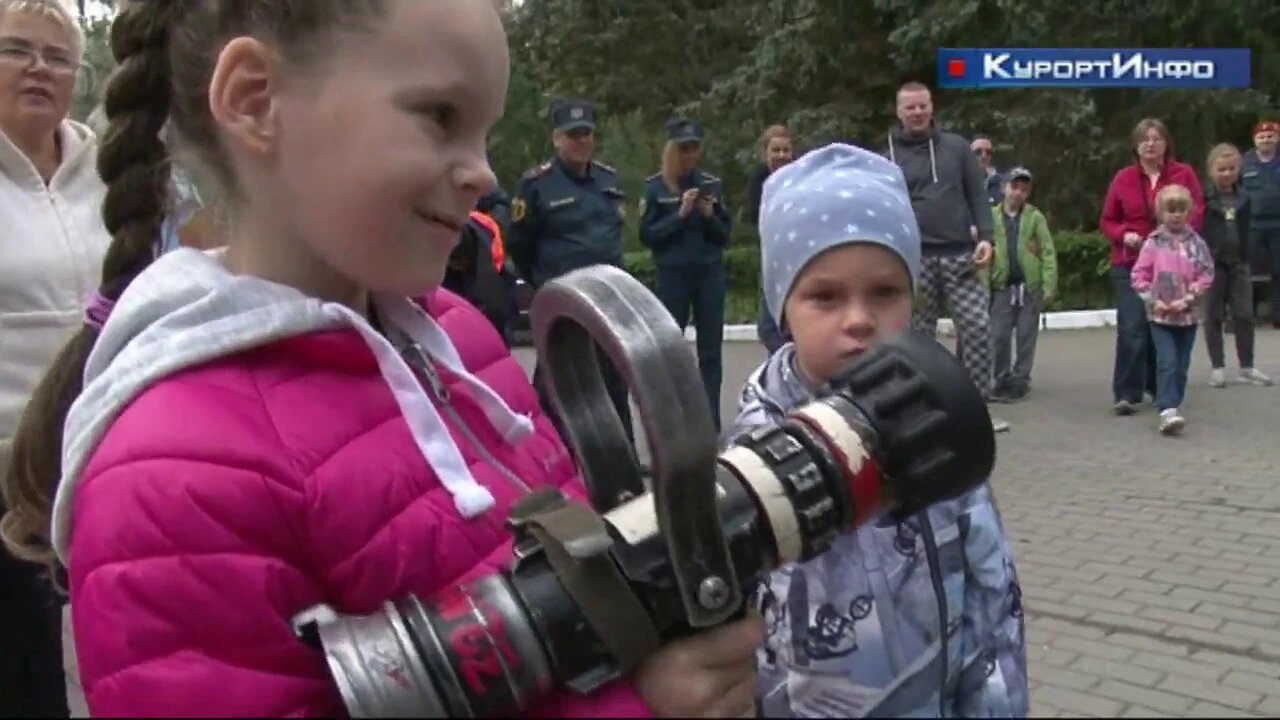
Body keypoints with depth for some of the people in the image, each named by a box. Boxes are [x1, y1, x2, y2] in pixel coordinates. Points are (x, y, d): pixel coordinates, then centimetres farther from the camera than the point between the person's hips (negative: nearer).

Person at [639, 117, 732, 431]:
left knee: (710, 351, 2)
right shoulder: (655, 186, 0)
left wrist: (709, 216, -10)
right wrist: (680, 215, -15)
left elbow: (725, 235, 8)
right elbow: (647, 236, -5)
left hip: (710, 275, 2)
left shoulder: (712, 184, 6)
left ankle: (711, 423, 8)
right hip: (672, 276, -2)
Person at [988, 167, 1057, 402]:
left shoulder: (1035, 216, 2)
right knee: (998, 336, 1)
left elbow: (1048, 252, -1)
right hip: (1002, 287, 1)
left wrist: (1049, 285, -9)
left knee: (1026, 337, 5)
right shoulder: (991, 216, 3)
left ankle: (1020, 381, 13)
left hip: (1030, 286, 0)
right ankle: (1002, 381, 13)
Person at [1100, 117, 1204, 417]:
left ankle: (1160, 389, 23)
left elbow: (1196, 213, -1)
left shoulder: (1184, 174, 3)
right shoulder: (1123, 178, 4)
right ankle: (1126, 394, -11)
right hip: (1130, 265, -1)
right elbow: (1107, 221, 8)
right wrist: (1124, 235, -12)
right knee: (1132, 328, -11)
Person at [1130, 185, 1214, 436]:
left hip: (1188, 314, 2)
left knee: (1182, 364, 9)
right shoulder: (1153, 242, -3)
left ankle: (1173, 407, 21)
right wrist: (1153, 301, -10)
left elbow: (1207, 274, -1)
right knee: (1167, 362, -13)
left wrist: (1188, 299, -11)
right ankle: (1168, 411, -18)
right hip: (1160, 315, -2)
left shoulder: (1196, 242, 0)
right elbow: (1139, 276, -2)